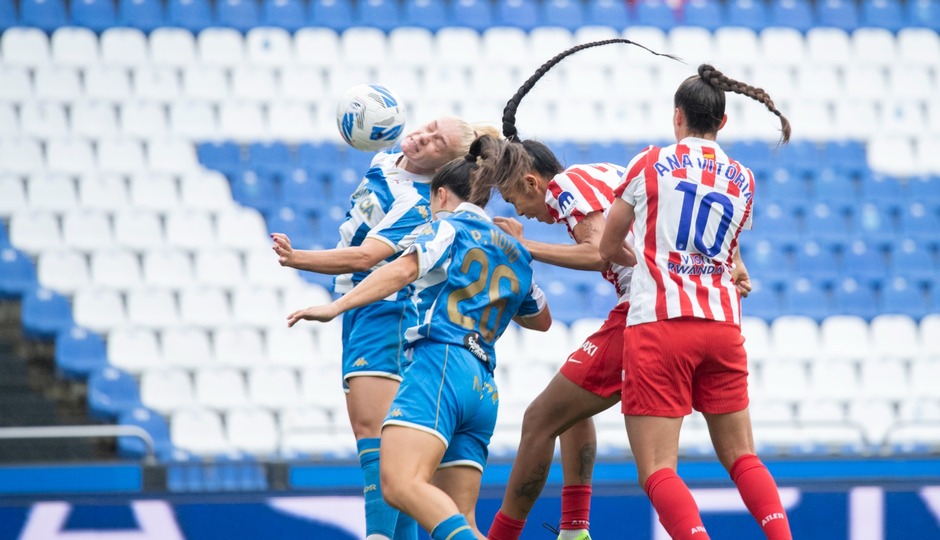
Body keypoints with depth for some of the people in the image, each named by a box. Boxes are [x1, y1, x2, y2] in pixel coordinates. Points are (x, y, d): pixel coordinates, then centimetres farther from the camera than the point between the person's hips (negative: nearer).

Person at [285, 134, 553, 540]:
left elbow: (403, 270, -10)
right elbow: (541, 320, 45)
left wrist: (336, 307, -16)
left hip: (441, 365, -8)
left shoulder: (451, 226, 9)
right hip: (483, 390, 8)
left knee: (401, 484, -26)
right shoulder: (516, 255, 28)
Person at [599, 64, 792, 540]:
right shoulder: (743, 181, 12)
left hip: (658, 324, -4)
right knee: (742, 458, 16)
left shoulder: (650, 164, 3)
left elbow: (607, 249, 14)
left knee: (657, 471, -5)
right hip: (723, 324, 4)